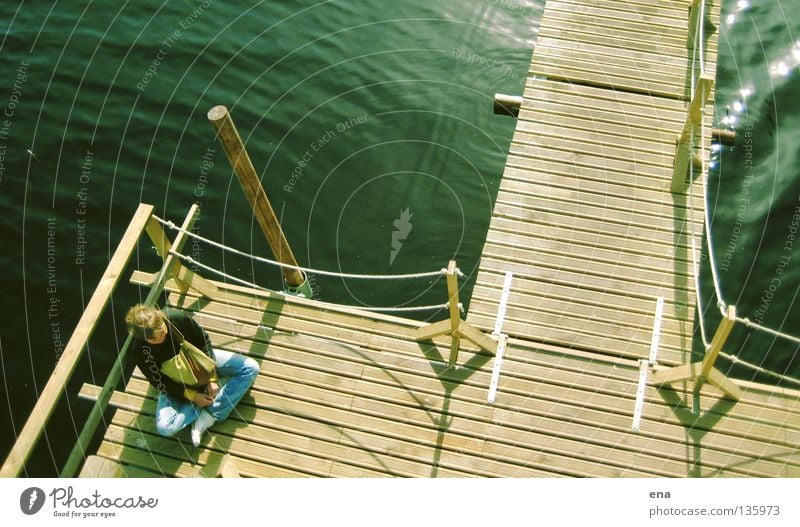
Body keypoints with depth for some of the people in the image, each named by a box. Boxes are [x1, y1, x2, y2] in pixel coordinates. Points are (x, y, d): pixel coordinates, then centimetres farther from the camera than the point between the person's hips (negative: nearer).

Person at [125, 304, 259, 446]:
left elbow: (204, 342, -12)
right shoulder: (140, 351, -28)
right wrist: (192, 396, -23)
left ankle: (207, 417, -20)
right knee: (164, 427, -26)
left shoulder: (177, 317, -28)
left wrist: (211, 379, -13)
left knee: (251, 368, -17)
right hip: (176, 384, -2)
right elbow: (160, 383, -17)